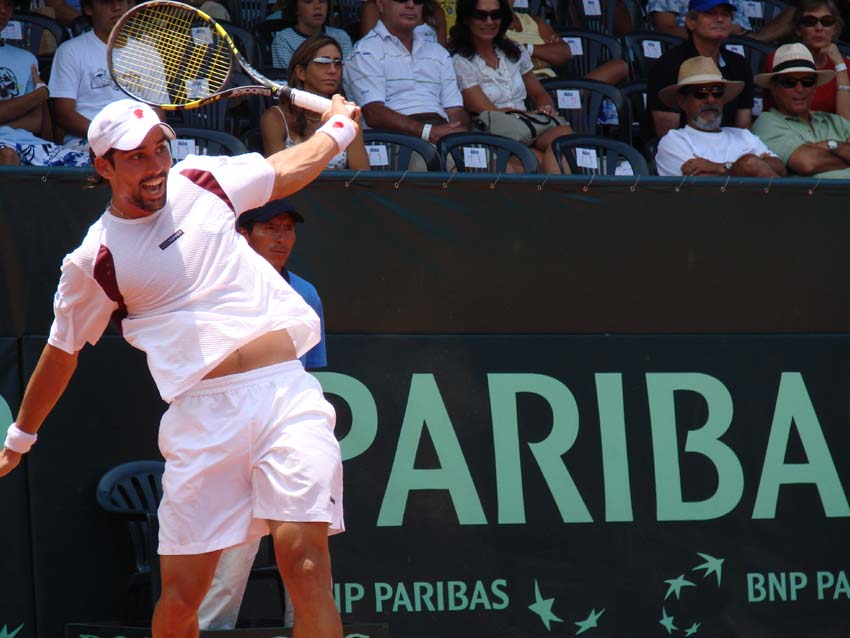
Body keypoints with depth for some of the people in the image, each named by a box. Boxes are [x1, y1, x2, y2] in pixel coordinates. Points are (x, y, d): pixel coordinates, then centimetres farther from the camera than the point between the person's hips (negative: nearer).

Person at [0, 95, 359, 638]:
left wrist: (338, 127, 43)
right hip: (203, 414, -1)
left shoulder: (202, 181, 13)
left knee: (305, 560, -17)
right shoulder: (95, 261, 5)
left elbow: (288, 170, 33)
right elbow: (61, 352, 19)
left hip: (285, 390, 2)